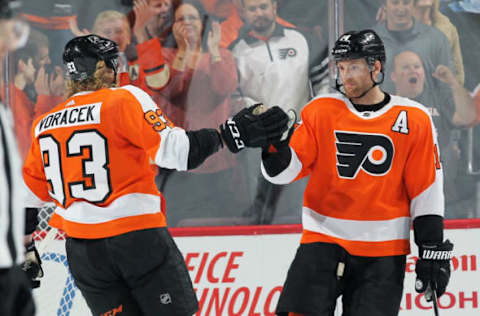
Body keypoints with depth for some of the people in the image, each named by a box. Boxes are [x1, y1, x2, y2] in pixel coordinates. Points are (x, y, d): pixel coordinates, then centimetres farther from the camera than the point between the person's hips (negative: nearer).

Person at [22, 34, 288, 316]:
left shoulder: (44, 126, 9)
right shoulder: (124, 99, -6)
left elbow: (31, 195, 15)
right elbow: (173, 148, -19)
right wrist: (230, 135, -16)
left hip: (82, 250, 5)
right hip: (138, 238, -5)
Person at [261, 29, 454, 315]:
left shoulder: (414, 120, 0)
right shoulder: (321, 111, 3)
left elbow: (427, 192, 3)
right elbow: (284, 171, -1)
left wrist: (433, 251, 1)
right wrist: (275, 143, -23)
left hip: (383, 252, 0)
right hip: (324, 240, 0)